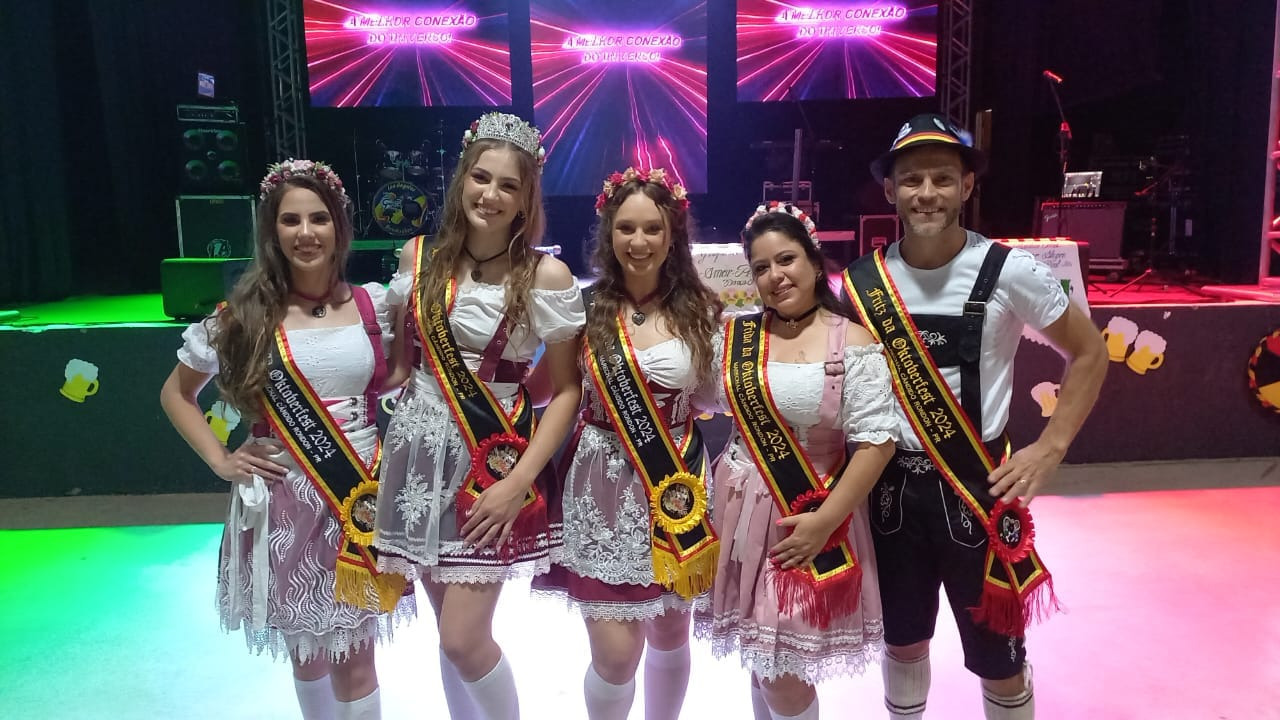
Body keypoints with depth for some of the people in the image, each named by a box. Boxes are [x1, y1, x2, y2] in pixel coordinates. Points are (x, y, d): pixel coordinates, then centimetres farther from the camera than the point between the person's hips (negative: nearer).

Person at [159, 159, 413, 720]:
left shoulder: (374, 305, -2)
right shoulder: (244, 315, -4)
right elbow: (176, 393, 9)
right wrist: (220, 460, -2)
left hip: (361, 498, 0)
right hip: (284, 502, 0)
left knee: (354, 659, 6)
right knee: (306, 650, 16)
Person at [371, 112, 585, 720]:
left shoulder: (547, 276, -10)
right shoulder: (418, 257, 2)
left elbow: (565, 390, -7)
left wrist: (520, 482, -14)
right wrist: (377, 438, 5)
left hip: (495, 462, -4)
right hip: (418, 454, 4)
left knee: (464, 640, -4)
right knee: (449, 632, 14)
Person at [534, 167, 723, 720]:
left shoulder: (699, 309, -1)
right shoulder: (586, 309, -5)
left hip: (677, 483, 2)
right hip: (604, 485, -2)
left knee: (670, 638, 17)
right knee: (617, 652, -2)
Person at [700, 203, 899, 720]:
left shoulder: (852, 342, -10)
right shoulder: (734, 336, 3)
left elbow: (876, 442, -14)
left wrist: (824, 522, -17)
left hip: (810, 519, -4)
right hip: (741, 512, 4)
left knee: (784, 671, 3)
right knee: (757, 659, 17)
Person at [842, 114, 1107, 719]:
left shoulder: (1009, 271, -11)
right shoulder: (862, 282, -3)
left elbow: (1089, 353, 0)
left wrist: (1049, 449, -8)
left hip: (977, 487, -2)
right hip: (891, 485, 3)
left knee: (998, 658, 10)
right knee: (902, 642, 19)